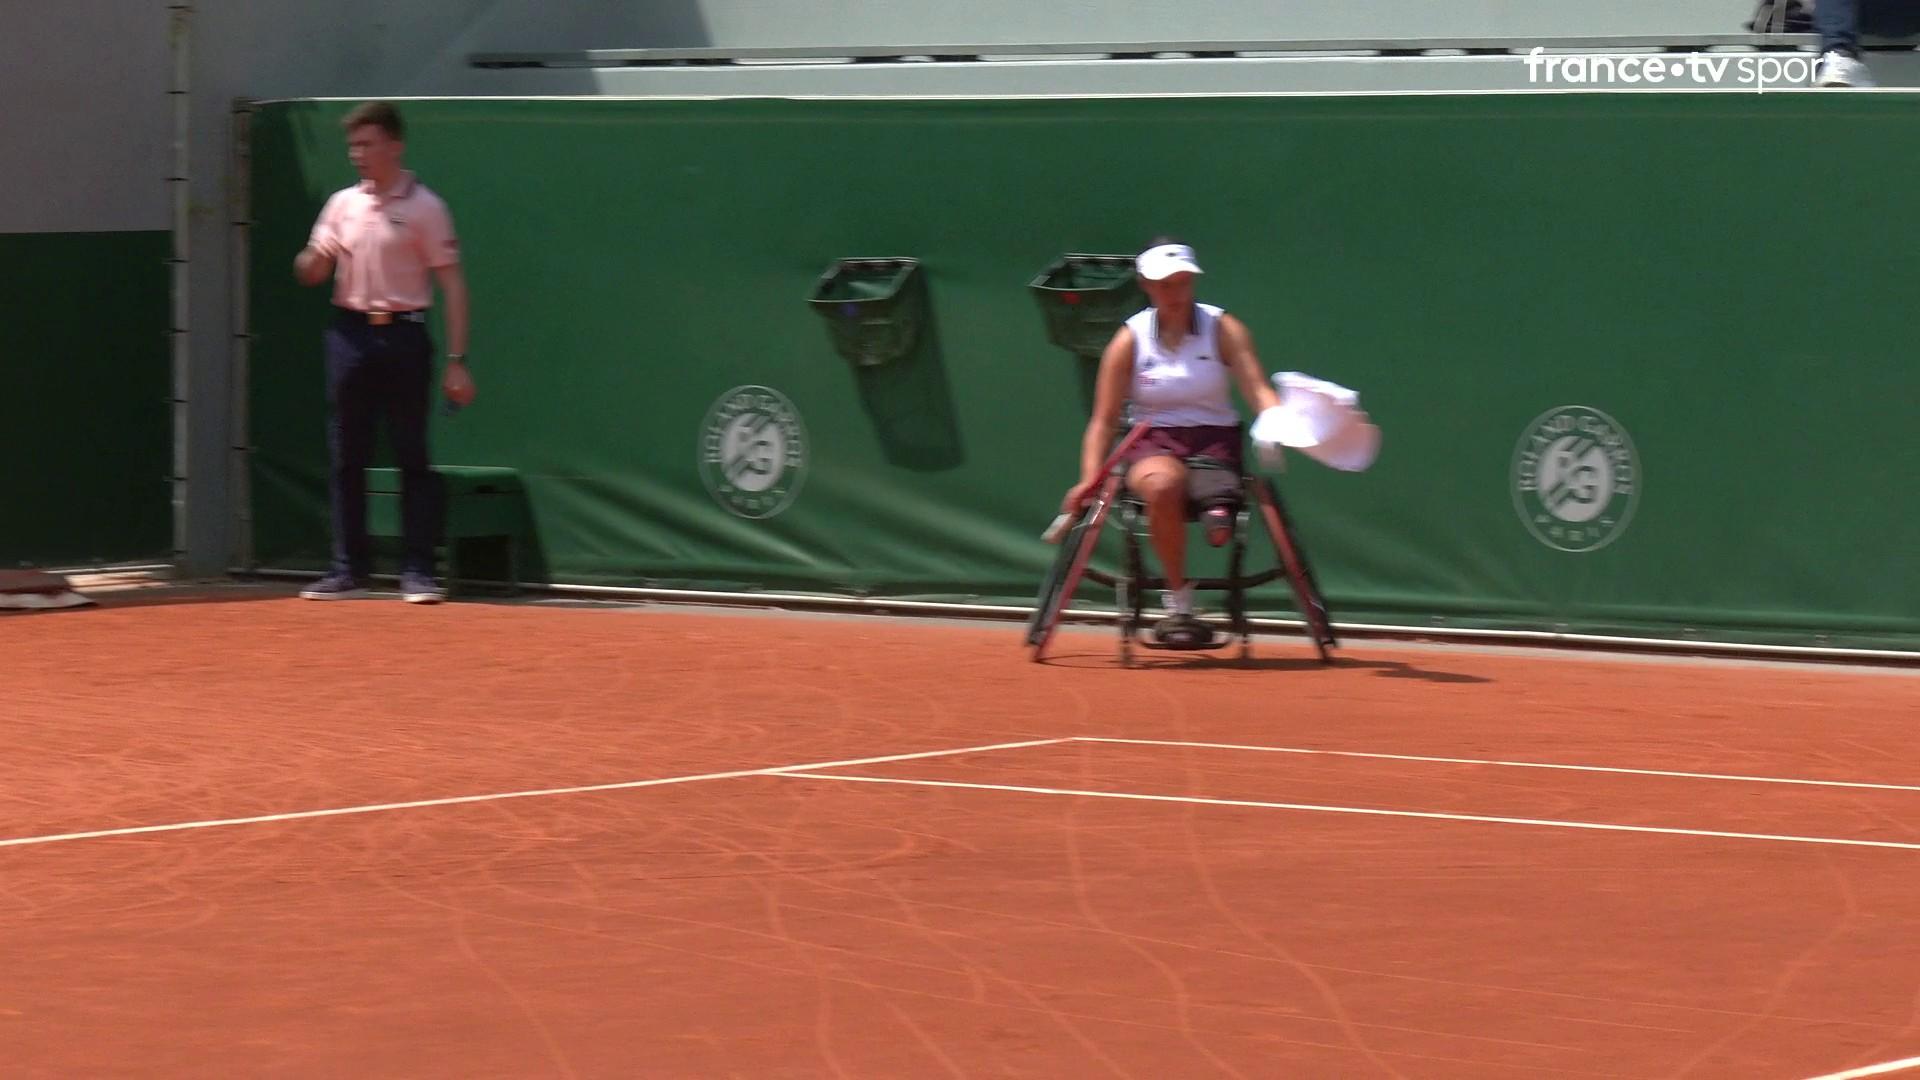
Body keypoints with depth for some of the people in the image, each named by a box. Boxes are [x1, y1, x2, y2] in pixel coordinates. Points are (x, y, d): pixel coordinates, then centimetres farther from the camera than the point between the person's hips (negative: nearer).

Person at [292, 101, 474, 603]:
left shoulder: (423, 207, -3)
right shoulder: (343, 204, 11)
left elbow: (452, 284, -5)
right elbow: (312, 273, 14)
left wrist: (457, 360, -12)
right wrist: (310, 260, -12)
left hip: (403, 336, -4)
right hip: (350, 333, 4)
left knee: (412, 459, -4)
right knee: (347, 460, 5)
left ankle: (417, 573, -1)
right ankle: (349, 571, 11)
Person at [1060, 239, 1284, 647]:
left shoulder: (1223, 330, 4)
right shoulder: (1129, 341, 4)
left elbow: (1258, 389, -8)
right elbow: (1104, 419, 5)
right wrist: (1090, 478, -9)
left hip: (1215, 442, 1)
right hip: (1153, 444, -1)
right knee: (1163, 484, -37)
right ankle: (1179, 599, -27)